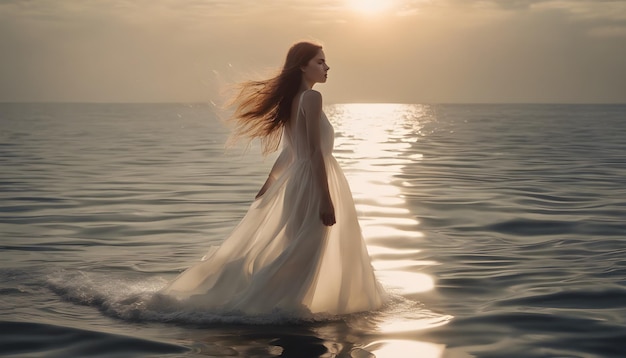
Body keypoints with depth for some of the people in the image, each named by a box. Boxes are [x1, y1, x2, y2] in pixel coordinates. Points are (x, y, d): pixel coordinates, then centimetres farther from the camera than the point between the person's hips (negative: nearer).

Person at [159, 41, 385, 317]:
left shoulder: (292, 100, 13)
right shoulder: (311, 98, -14)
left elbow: (289, 151, 19)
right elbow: (315, 151, -21)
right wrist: (326, 199, -23)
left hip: (296, 181, 9)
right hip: (312, 184, -9)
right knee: (302, 255, -4)